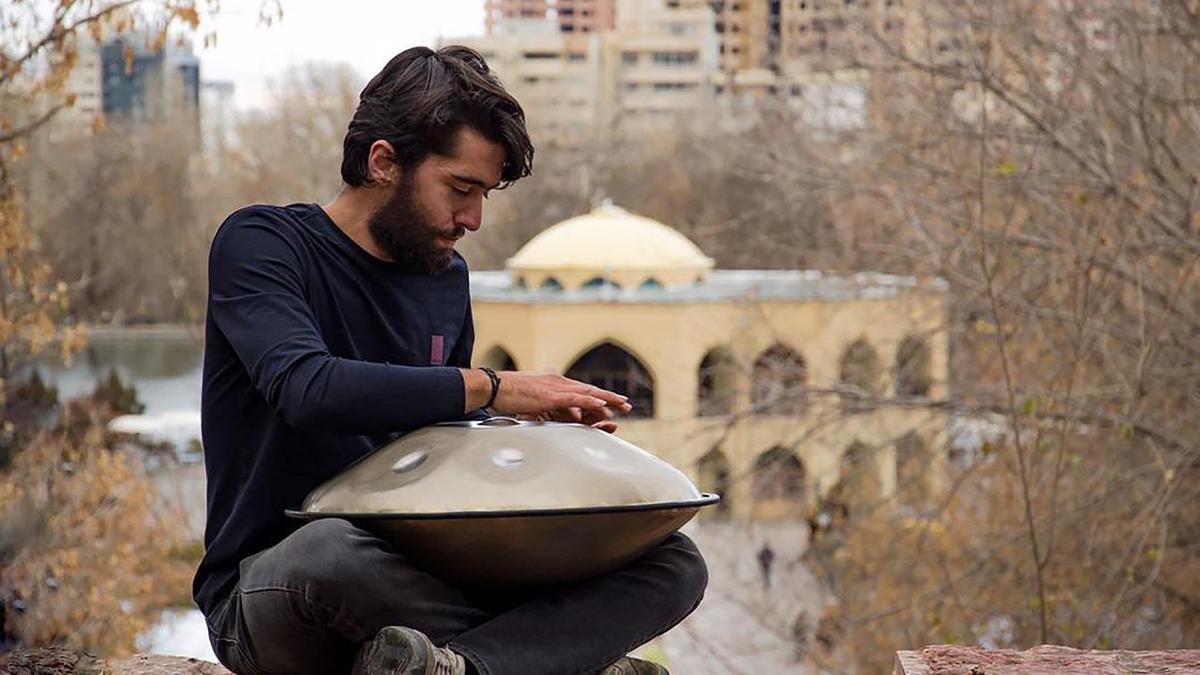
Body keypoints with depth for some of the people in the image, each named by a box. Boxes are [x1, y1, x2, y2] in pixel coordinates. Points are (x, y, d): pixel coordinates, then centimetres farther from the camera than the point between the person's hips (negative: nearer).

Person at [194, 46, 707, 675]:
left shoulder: (447, 278, 14)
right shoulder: (260, 242, -6)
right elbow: (308, 388, -26)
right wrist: (492, 388, -21)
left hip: (416, 582, 6)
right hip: (269, 593, -6)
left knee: (672, 562, -11)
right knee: (333, 547, -43)